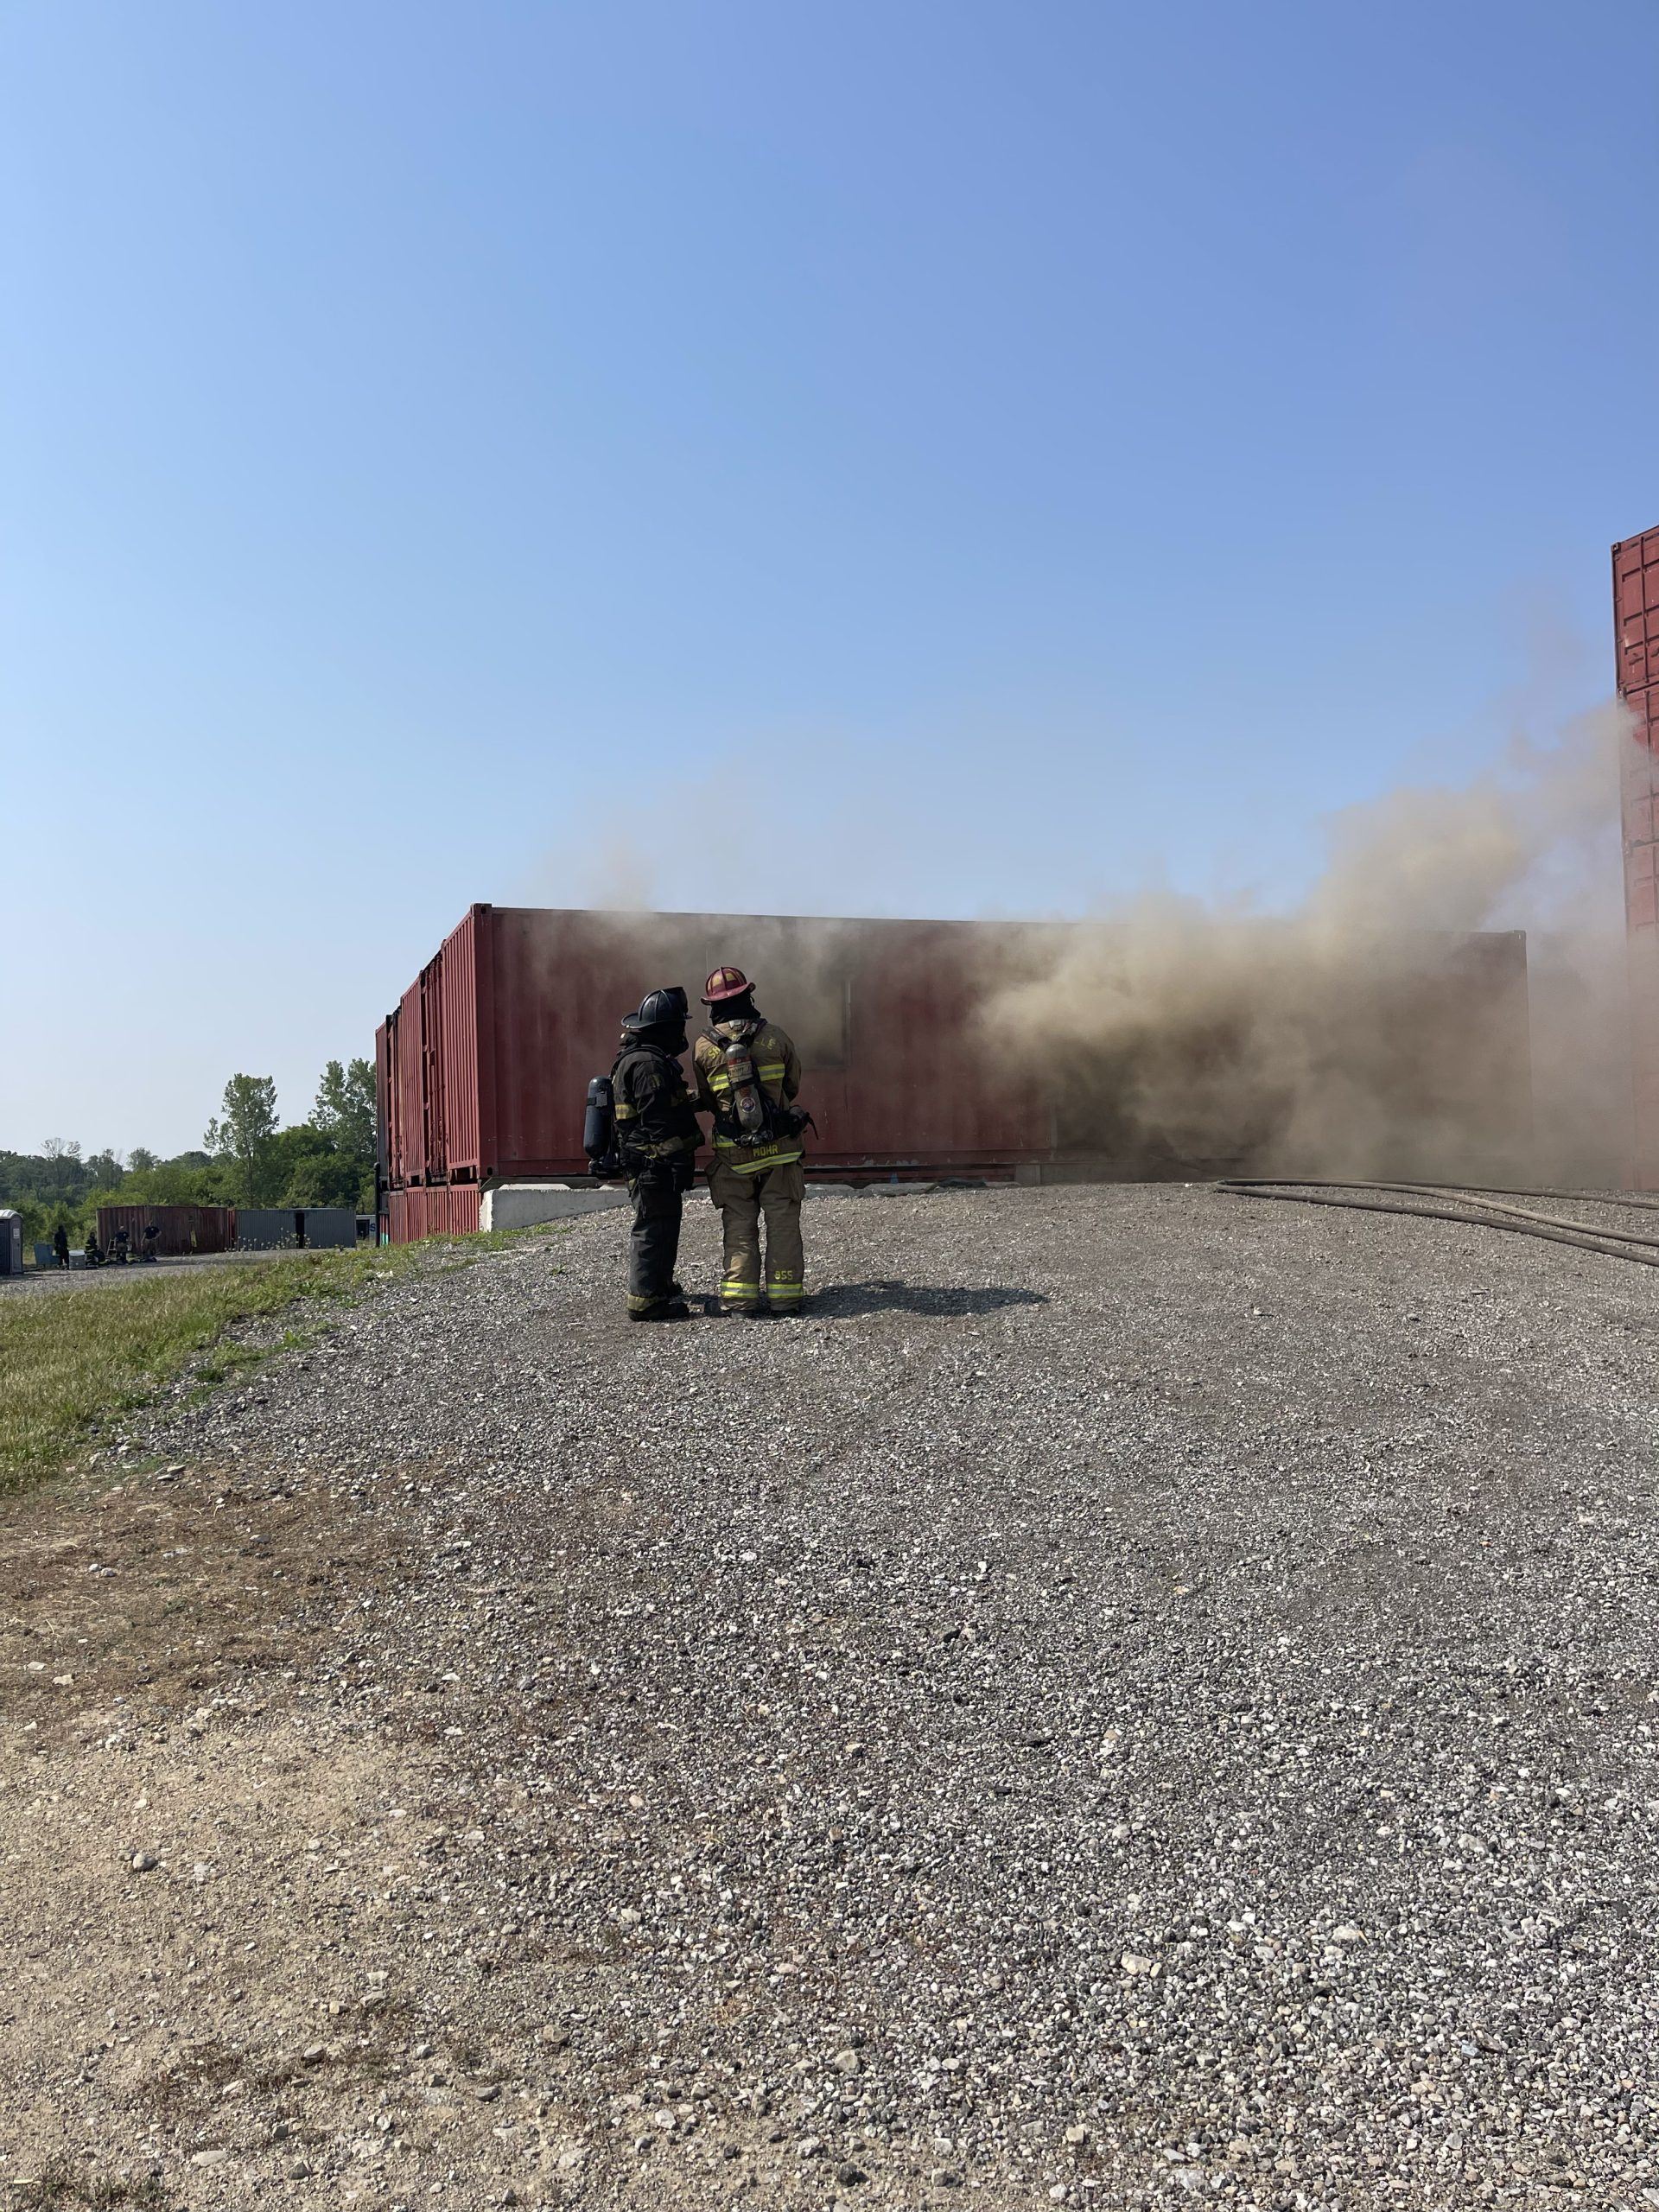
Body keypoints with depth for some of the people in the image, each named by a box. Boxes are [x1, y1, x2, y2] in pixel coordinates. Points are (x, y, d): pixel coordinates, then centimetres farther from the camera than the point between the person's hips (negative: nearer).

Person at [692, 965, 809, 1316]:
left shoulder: (703, 1049, -5)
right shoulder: (773, 1037, -5)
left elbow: (706, 1099, 5)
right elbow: (794, 1083, 6)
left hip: (733, 1154, 0)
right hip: (779, 1148, 0)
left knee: (738, 1227, 8)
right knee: (783, 1225, 7)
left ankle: (739, 1296, 4)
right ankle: (785, 1296, 8)